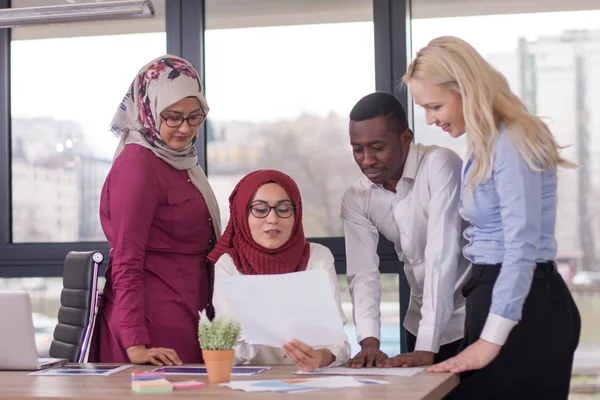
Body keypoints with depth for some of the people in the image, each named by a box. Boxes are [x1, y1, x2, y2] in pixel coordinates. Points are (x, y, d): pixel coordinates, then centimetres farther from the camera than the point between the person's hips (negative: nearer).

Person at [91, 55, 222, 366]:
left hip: (185, 323, 9)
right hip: (156, 332, -9)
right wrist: (135, 344, -25)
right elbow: (126, 263, -19)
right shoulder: (138, 167, -14)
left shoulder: (176, 161, 15)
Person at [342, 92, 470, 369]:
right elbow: (362, 273, -9)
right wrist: (369, 340, -26)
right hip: (420, 324, 5)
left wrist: (427, 347, -30)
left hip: (472, 318, -5)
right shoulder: (356, 199, -1)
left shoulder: (440, 165, -19)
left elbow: (442, 256, -26)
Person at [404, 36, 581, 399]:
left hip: (523, 308, -9)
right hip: (499, 293, 9)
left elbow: (522, 249, -22)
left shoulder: (512, 144, -16)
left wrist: (490, 341, -22)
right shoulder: (488, 144, 14)